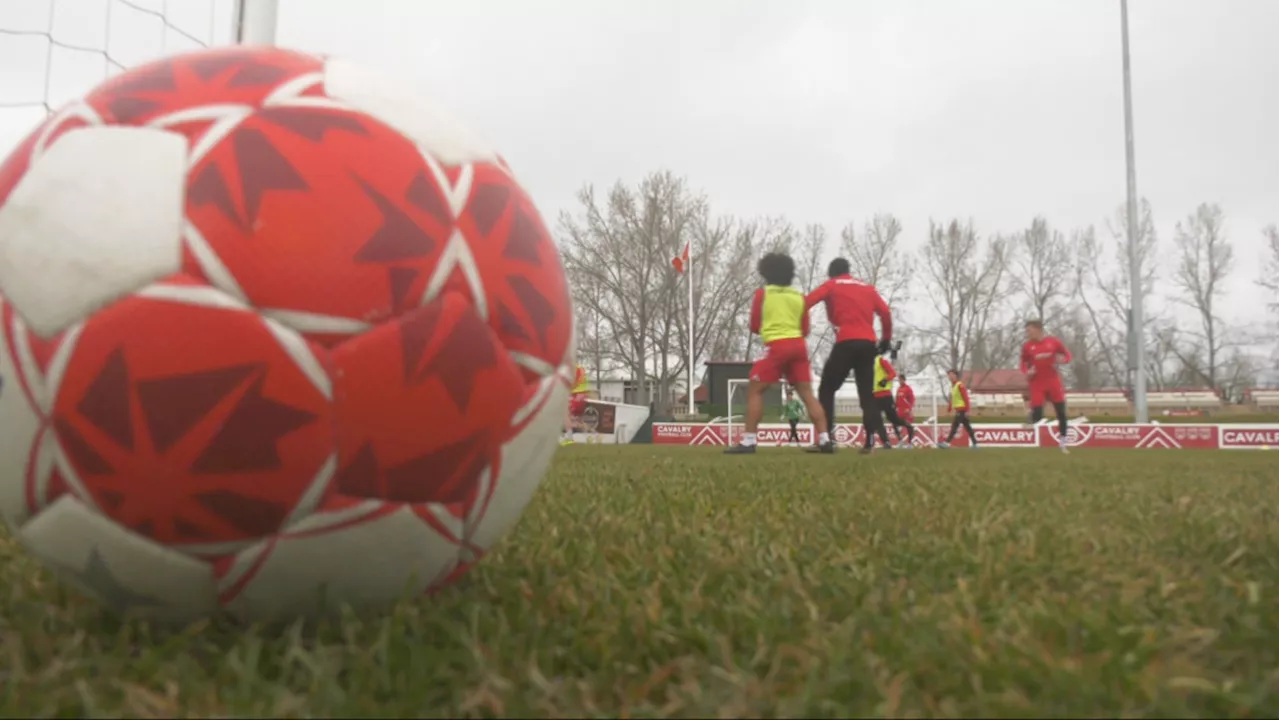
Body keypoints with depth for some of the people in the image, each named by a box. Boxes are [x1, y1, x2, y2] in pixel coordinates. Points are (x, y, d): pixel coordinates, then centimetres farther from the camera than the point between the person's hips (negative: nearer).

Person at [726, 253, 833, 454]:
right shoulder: (799, 296, 13)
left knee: (754, 390, 2)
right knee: (807, 393, 6)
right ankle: (825, 441, 1)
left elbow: (754, 326, 7)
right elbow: (805, 330, 13)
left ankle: (748, 442, -6)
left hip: (777, 346, -4)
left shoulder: (762, 293, 3)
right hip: (798, 345, 4)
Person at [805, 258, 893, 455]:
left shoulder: (831, 285, 10)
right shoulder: (867, 288, 22)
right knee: (867, 393, 11)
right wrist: (886, 339, 20)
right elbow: (885, 313, 13)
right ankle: (876, 438, -1)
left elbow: (806, 303, -3)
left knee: (826, 390, 3)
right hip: (868, 344, 4)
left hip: (846, 343, -4)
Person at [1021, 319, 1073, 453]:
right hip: (1037, 384, -1)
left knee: (1062, 413, 2)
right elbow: (1024, 364, 8)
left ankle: (1063, 444, 15)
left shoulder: (1053, 341, -1)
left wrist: (1062, 359, -14)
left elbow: (1067, 355, 8)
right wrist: (1027, 371, -13)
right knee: (1037, 415, -10)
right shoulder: (1027, 346, -1)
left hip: (1053, 382, 1)